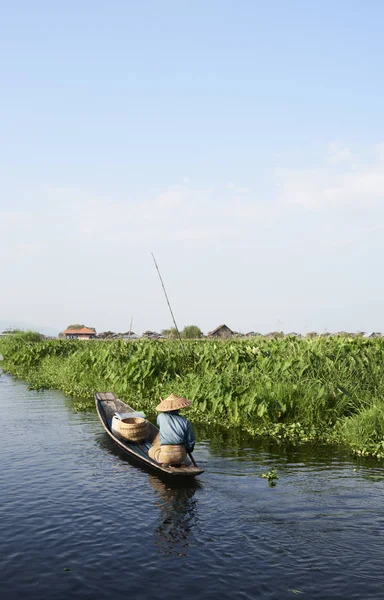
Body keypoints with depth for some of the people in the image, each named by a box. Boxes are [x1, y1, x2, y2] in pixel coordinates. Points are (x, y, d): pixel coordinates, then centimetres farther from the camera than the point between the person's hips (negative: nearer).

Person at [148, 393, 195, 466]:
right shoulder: (185, 421, -2)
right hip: (181, 457, 1)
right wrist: (187, 450, 23)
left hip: (165, 457, -1)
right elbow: (190, 442, 3)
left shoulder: (161, 417, -3)